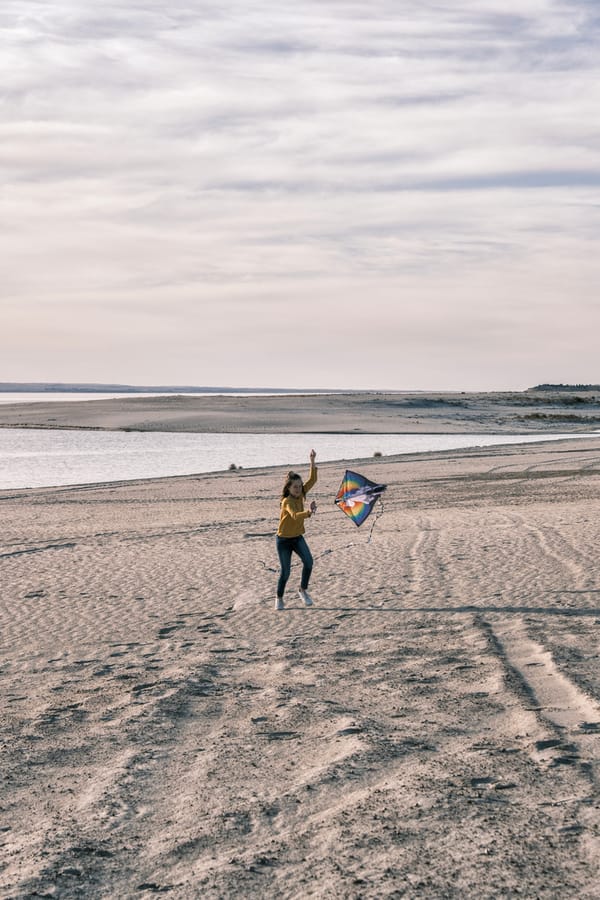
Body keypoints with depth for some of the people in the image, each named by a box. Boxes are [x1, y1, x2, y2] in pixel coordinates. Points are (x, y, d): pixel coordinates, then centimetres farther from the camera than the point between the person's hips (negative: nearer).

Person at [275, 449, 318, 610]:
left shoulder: (300, 495, -4)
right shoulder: (287, 501, -24)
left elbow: (312, 480, -5)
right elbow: (295, 515, -42)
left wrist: (312, 462, -14)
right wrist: (308, 512, -60)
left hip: (298, 538, 6)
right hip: (284, 540, -5)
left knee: (308, 561, -17)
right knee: (285, 572, -1)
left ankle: (303, 590, 4)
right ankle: (279, 599, 21)